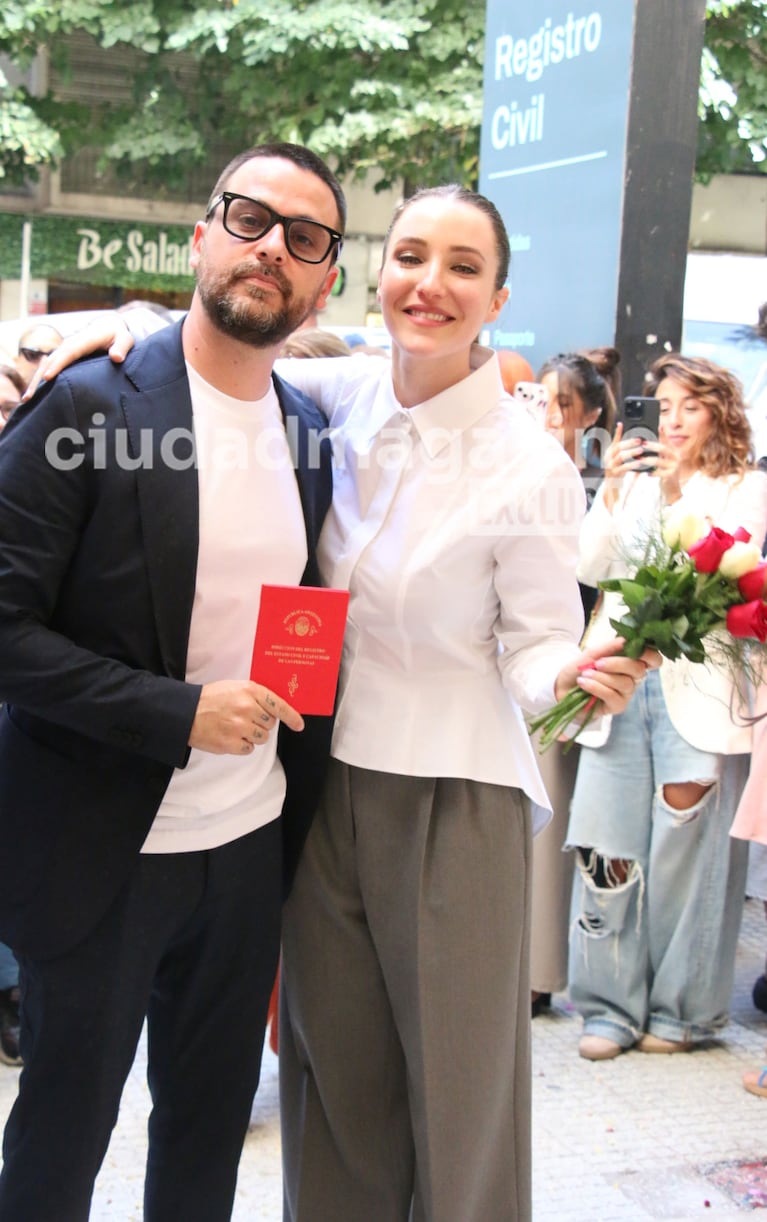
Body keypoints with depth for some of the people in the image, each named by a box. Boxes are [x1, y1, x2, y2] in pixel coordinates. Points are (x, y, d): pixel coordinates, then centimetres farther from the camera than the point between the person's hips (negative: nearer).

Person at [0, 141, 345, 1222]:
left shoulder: (308, 434, 5)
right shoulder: (87, 404, -13)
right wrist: (178, 714, -22)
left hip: (249, 848, 5)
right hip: (99, 855, -5)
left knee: (211, 1130, 19)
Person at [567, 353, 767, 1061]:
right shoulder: (635, 484, 16)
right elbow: (590, 567, 6)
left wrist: (680, 495, -12)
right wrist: (612, 489, -5)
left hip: (698, 689, -3)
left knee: (685, 857, 0)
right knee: (605, 849, 0)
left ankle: (682, 1010, 14)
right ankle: (613, 1008, 10)